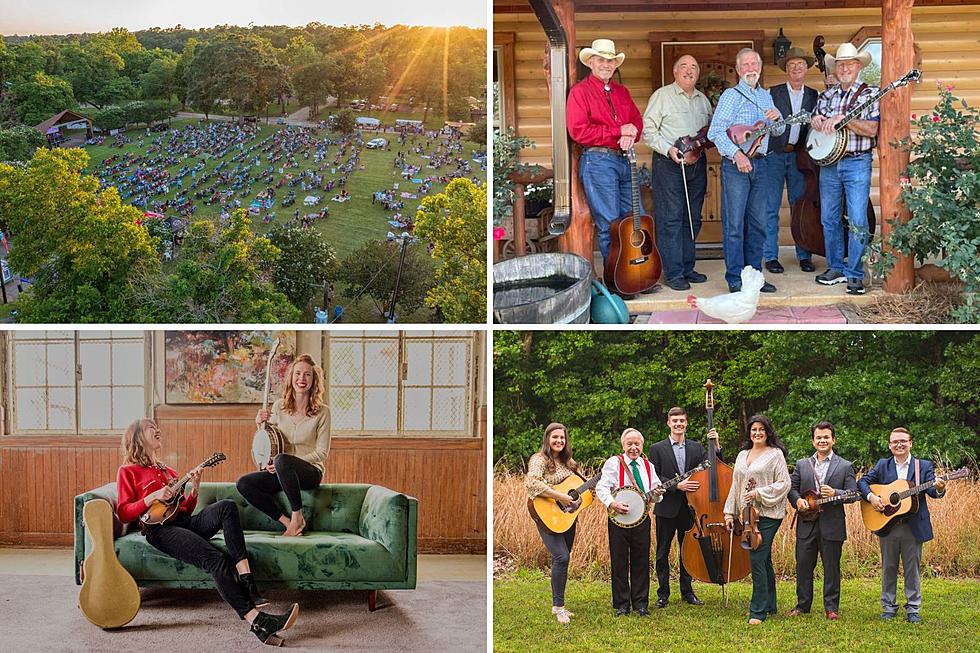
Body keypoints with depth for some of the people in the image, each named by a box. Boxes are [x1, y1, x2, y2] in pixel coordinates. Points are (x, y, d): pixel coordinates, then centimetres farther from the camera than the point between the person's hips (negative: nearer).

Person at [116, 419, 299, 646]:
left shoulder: (168, 472, 32)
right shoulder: (128, 472, 13)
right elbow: (123, 514, 2)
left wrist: (194, 486, 10)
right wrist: (153, 497, -10)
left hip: (185, 522, 6)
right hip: (160, 529, -6)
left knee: (227, 507, -25)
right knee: (215, 559, -30)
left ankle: (247, 585, -37)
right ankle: (257, 620, -44)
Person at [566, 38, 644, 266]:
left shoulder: (622, 91, 19)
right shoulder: (580, 91, -3)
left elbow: (637, 120, 19)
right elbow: (578, 131, -13)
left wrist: (631, 134, -6)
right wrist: (619, 131, -12)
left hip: (625, 160, 7)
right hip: (598, 161, -7)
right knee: (610, 225, -4)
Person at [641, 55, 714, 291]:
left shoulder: (703, 99, 16)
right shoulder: (662, 96, -2)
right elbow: (648, 130, -7)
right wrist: (668, 150, -18)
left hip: (697, 163, 7)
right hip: (669, 164, -6)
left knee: (692, 219, 10)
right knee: (670, 219, -7)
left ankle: (687, 268, 18)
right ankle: (673, 273, -6)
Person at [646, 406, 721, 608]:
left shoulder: (696, 447, 9)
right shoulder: (657, 448, -1)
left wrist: (715, 446, -10)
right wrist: (677, 486, -18)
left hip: (688, 508, 3)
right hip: (666, 508, -3)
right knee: (662, 552, 3)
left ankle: (687, 591, 21)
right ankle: (663, 593, 11)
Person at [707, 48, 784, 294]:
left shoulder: (766, 96, 16)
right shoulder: (731, 95, -3)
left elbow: (779, 131, 23)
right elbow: (715, 131, -11)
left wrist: (777, 117, 0)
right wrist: (736, 154, -22)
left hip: (760, 163, 6)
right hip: (735, 164, -6)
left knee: (758, 224, 9)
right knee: (734, 225, -5)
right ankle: (735, 280, -2)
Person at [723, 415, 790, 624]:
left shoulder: (775, 454, -3)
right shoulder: (742, 455, 17)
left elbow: (784, 484, -9)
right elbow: (735, 486, 18)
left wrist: (759, 493, -15)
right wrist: (729, 513, 13)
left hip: (768, 515, -7)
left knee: (757, 559, -13)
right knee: (764, 560, 13)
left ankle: (758, 611, -9)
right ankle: (770, 605, 22)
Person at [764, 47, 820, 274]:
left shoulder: (813, 96, 11)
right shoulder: (773, 93, 3)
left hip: (799, 156, 2)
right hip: (775, 155, -2)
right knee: (771, 208, -2)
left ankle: (804, 255, 11)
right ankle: (770, 256, 5)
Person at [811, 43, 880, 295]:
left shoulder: (870, 93, -2)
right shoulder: (827, 95, 13)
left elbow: (872, 129, -12)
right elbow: (815, 119, 15)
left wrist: (842, 118, -19)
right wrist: (818, 122, -8)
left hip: (857, 164, -5)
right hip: (829, 162, 5)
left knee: (857, 221, -8)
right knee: (829, 218, 9)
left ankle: (855, 275, -3)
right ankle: (836, 267, 20)